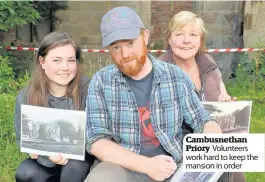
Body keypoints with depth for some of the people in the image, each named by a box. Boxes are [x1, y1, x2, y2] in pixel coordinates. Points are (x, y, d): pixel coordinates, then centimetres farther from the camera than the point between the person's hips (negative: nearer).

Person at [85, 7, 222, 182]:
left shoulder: (176, 76, 1)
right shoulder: (101, 81, -3)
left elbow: (203, 121, 7)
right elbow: (97, 140, -9)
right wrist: (146, 164, -22)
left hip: (171, 167, 3)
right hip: (121, 167, -2)